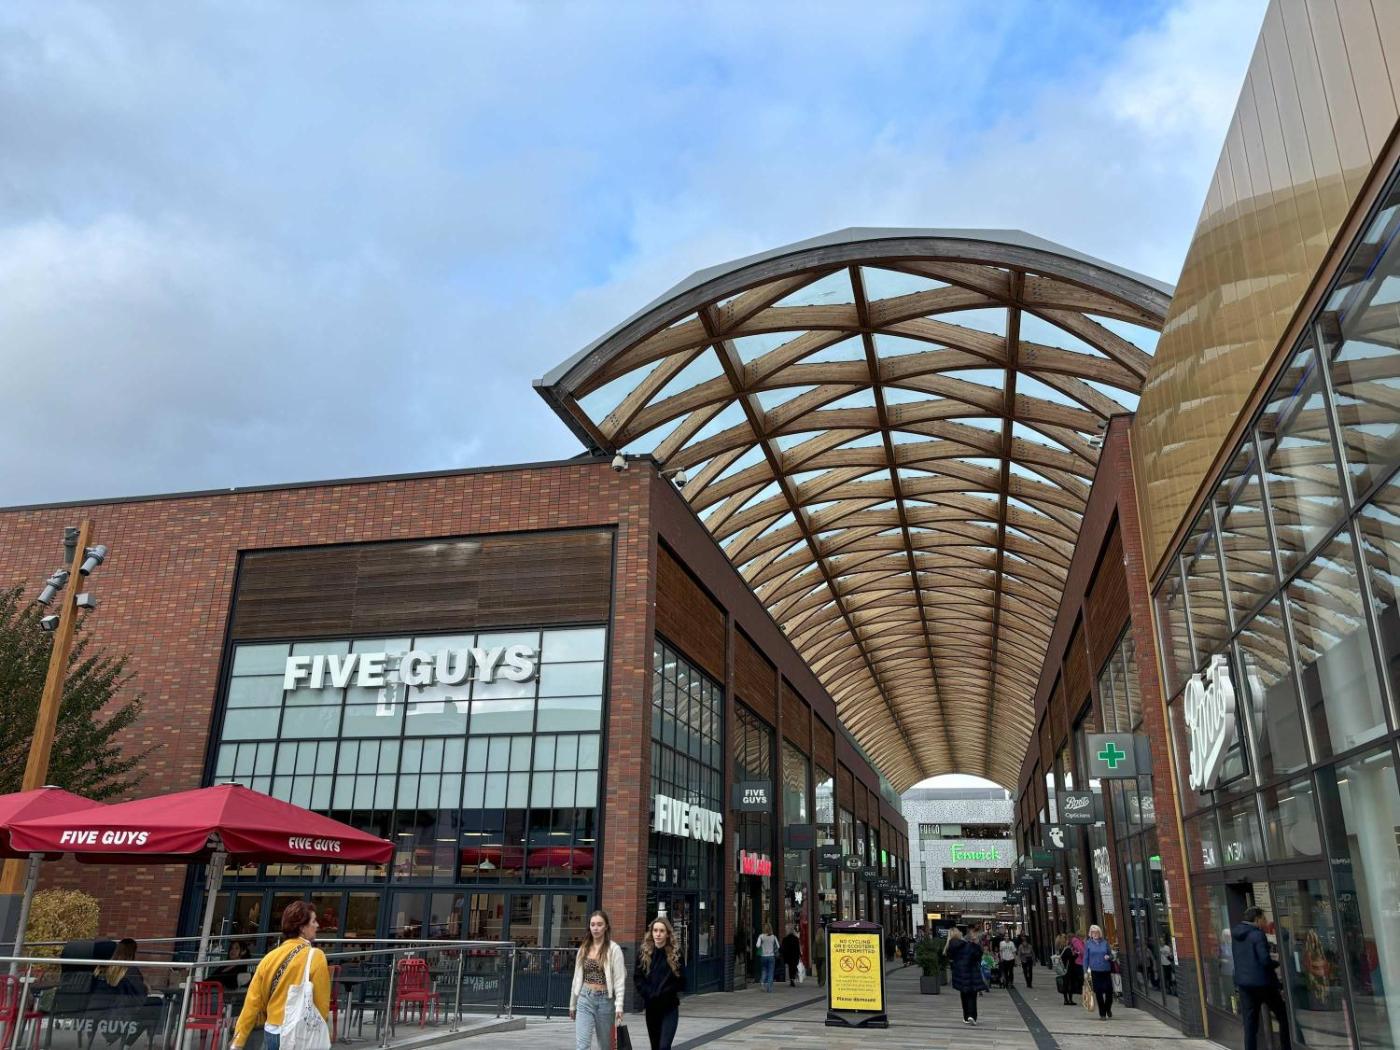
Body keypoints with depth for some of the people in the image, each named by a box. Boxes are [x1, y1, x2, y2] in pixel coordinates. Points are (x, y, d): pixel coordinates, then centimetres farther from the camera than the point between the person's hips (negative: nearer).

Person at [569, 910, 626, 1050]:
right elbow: (577, 977, 13)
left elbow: (619, 979, -10)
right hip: (585, 999, 3)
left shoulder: (614, 949, -6)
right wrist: (572, 1004, 16)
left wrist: (619, 1006, -17)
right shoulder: (583, 948, 7)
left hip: (605, 1000, -3)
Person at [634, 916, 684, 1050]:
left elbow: (681, 981, -3)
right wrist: (648, 994, -10)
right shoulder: (643, 952, 0)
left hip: (670, 1007, -3)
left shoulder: (676, 953, -5)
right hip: (651, 1006, 3)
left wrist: (663, 994, -11)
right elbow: (637, 978, 1)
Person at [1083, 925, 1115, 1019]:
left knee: (1109, 991, -2)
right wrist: (1086, 971, -1)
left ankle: (1108, 1010, 26)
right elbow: (1086, 958, 4)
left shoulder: (1105, 943, 6)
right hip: (1095, 971, -1)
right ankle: (1102, 1014, 13)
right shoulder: (1088, 944, 3)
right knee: (1098, 993, 1)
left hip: (1106, 970, 1)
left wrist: (1108, 957, -9)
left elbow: (1111, 955, 14)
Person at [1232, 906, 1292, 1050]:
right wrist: (1278, 963, 1)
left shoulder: (1236, 933, 9)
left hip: (1243, 982, 6)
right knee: (1283, 1016, 13)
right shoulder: (1257, 935, -14)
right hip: (1262, 982, -6)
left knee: (1249, 1024, 7)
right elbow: (1265, 961, -19)